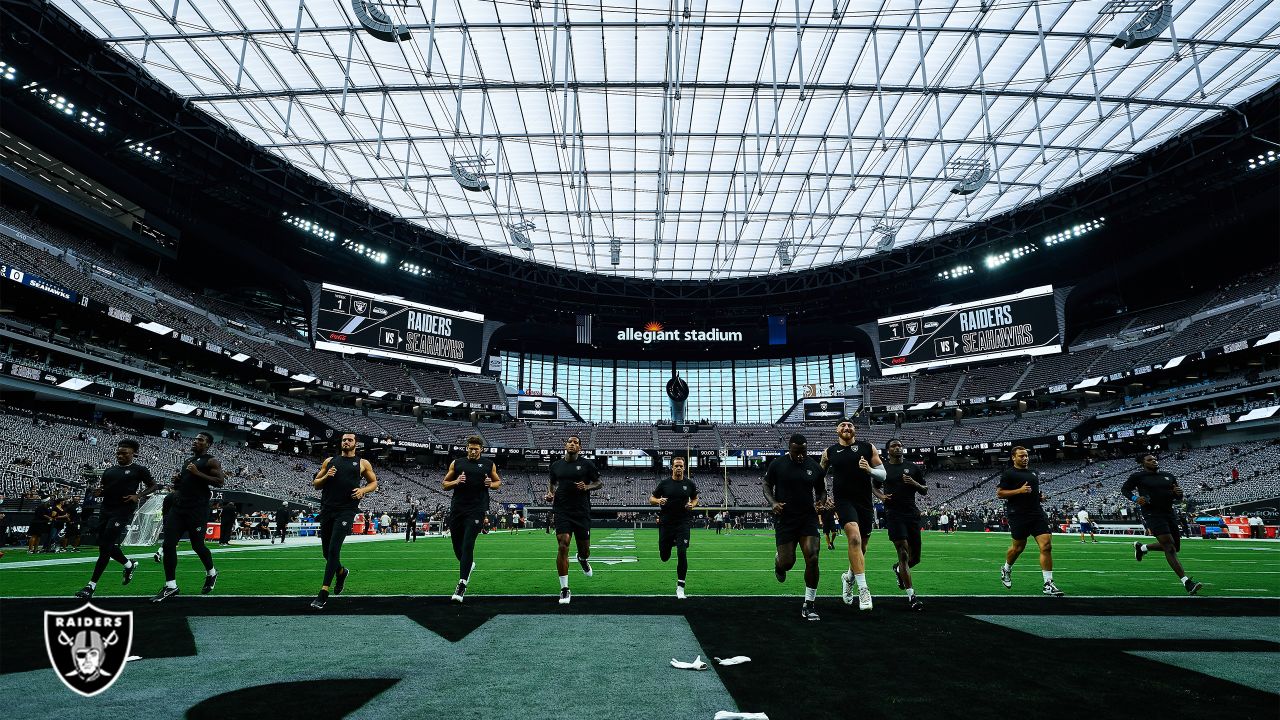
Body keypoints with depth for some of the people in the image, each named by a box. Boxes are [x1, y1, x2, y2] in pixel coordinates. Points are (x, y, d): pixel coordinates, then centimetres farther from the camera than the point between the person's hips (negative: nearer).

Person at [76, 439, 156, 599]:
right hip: (105, 509, 7)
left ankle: (91, 586, -3)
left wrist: (138, 496, -12)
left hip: (123, 512, -7)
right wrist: (97, 492, -2)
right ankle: (129, 564, 36)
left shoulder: (139, 470, 0)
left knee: (106, 547, -9)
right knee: (106, 545, 11)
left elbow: (153, 486, 4)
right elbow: (103, 490, 21)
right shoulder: (109, 470, 15)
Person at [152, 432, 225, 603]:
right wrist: (176, 481, 7)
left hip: (197, 510, -7)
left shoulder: (211, 461, -4)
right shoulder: (188, 460, 19)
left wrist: (198, 473, -20)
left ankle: (211, 573, 28)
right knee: (168, 545, -3)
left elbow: (220, 482, -17)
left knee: (197, 545, 2)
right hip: (179, 507, 7)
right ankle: (170, 586, 4)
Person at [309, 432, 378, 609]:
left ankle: (323, 593, -8)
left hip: (346, 510, -4)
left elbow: (374, 483, 15)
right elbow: (316, 484, 18)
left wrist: (363, 490, -6)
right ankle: (341, 572, 42)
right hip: (327, 509, 4)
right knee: (326, 551, 11)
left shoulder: (362, 463, 8)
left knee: (333, 549, -13)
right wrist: (326, 476, -3)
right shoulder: (329, 461, 15)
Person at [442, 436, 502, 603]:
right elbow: (445, 484, 14)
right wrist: (456, 482, -7)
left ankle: (462, 585, -12)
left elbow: (498, 482, 20)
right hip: (457, 508, 3)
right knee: (457, 545, 10)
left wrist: (491, 484, -3)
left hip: (476, 510, -3)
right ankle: (469, 565, 42)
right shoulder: (456, 463, 10)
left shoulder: (489, 465, 9)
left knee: (468, 545, -13)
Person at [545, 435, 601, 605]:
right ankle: (564, 589, -4)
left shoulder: (587, 464, 0)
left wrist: (587, 487, -13)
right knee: (562, 546, -14)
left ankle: (582, 559, 49)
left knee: (584, 550, 8)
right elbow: (551, 481, 24)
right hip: (562, 512, 0)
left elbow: (599, 483, 6)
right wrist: (549, 493, 5)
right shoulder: (556, 465, 7)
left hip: (582, 512, 0)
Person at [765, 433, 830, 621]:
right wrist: (773, 503, -12)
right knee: (787, 562, -1)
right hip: (784, 519, -1)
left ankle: (808, 605, 5)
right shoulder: (777, 465, -5)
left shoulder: (815, 468, 1)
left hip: (808, 518, 2)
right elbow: (767, 485, 6)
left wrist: (821, 503, -8)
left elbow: (821, 491, 14)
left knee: (812, 559, -10)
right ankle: (778, 563, 41)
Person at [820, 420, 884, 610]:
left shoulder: (868, 448, 5)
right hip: (843, 500, -2)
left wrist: (869, 470, -15)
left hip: (865, 502, 3)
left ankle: (849, 577, 41)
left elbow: (883, 474, 5)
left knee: (861, 546, 12)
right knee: (854, 538, -24)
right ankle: (863, 590, -21)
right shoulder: (829, 452, 6)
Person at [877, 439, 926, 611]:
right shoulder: (882, 468, 7)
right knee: (904, 554, -12)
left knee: (915, 557, 7)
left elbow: (925, 491, 14)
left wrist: (915, 483, -7)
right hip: (894, 514, -3)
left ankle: (898, 569, 40)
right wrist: (881, 496, 1)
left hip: (912, 514, 3)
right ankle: (911, 595, -8)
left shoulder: (913, 468, 11)